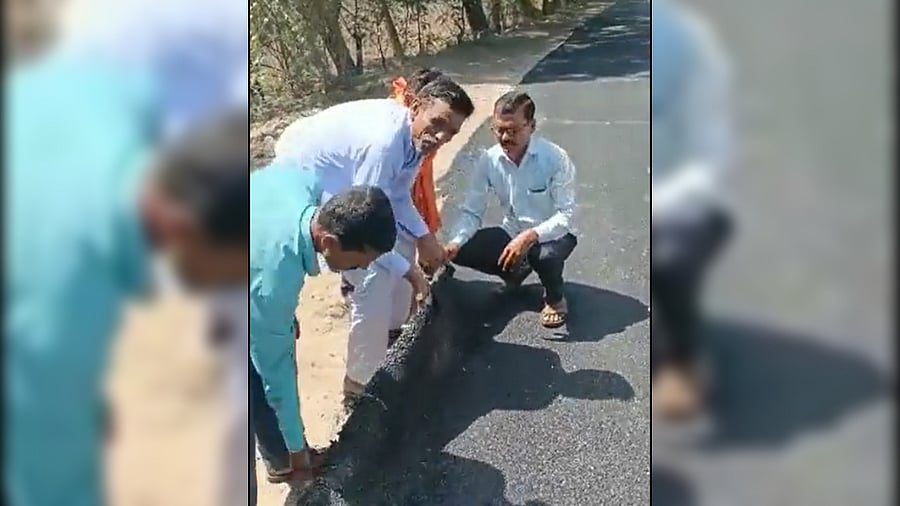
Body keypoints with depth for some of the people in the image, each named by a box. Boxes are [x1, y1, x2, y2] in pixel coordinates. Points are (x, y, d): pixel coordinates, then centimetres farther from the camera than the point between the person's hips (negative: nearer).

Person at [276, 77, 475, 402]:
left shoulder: (412, 134, -7)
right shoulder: (383, 142, -36)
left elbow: (398, 196, 8)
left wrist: (424, 236, -4)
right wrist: (408, 270, -21)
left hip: (343, 186, 10)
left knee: (402, 240, 15)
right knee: (375, 276, -17)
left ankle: (392, 329, 35)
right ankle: (360, 384, 0)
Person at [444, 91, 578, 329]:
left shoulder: (555, 158, -25)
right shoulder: (488, 160, -14)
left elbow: (567, 215, -24)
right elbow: (471, 212, -10)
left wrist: (530, 237, -40)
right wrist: (454, 243, -30)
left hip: (552, 233, -4)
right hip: (513, 232, 4)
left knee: (546, 256, -39)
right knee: (462, 252, -16)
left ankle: (555, 298, -1)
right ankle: (516, 269, 15)